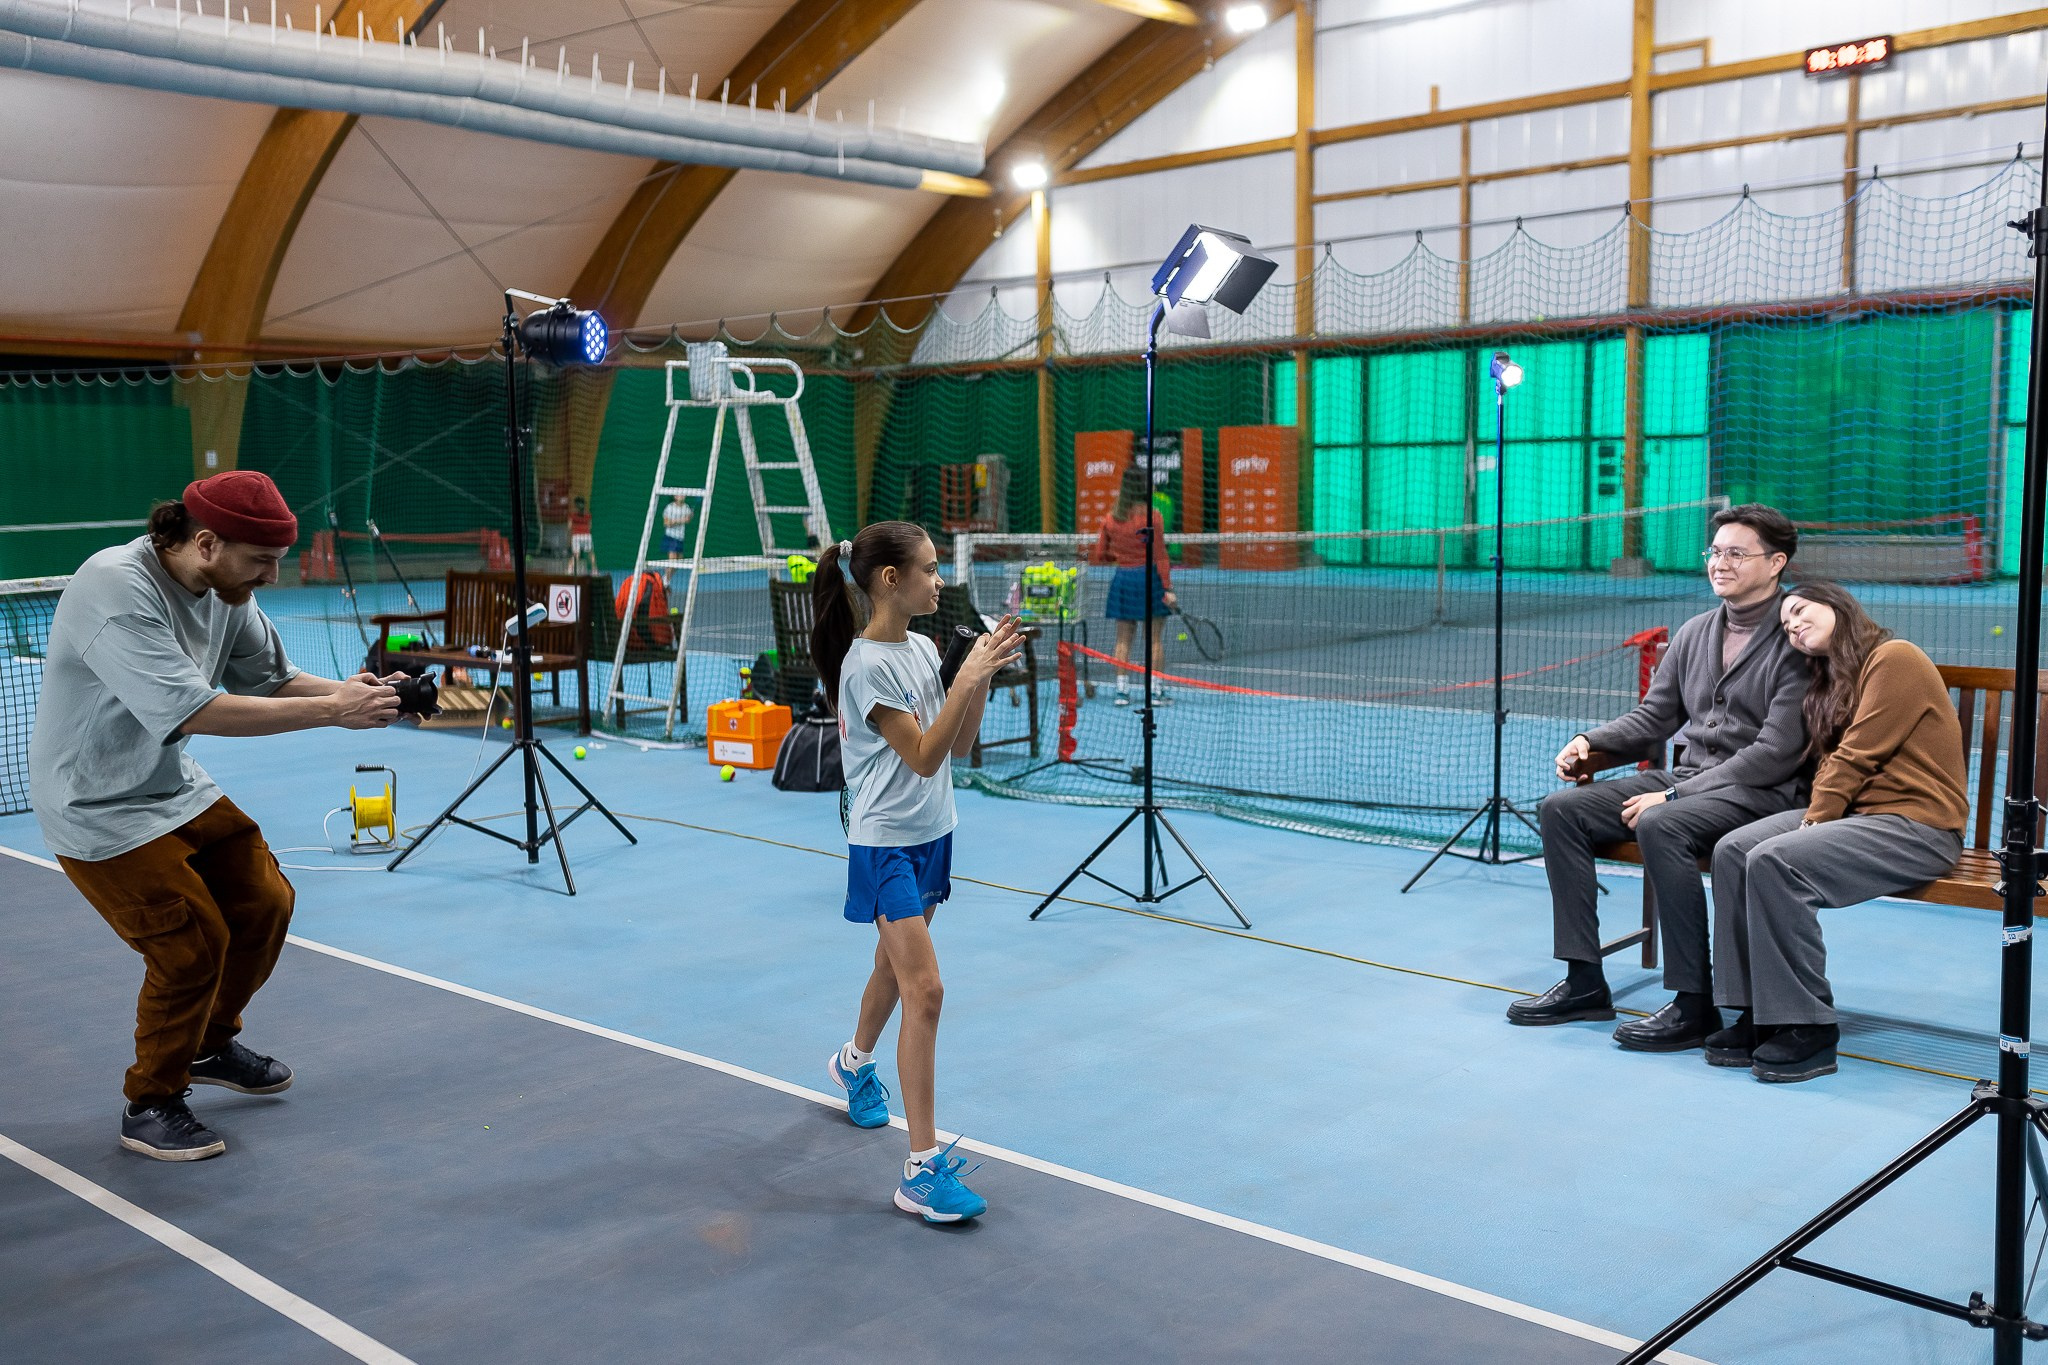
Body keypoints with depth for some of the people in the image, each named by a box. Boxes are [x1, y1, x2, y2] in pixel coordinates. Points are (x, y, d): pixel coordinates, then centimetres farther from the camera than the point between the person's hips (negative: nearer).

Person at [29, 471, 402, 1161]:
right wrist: (332, 710, -36)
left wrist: (348, 689, -18)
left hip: (174, 786, 8)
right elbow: (194, 711, -37)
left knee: (265, 902, 9)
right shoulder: (114, 590, -31)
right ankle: (151, 1106, 9)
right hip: (97, 808, -8)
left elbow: (271, 678, 2)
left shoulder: (227, 590, -5)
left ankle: (210, 1045, 33)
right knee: (193, 944, -13)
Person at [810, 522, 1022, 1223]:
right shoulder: (867, 664, -18)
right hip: (886, 844, -8)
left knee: (895, 965, 23)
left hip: (931, 834, 8)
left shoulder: (924, 648, 6)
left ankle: (855, 1062, 53)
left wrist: (982, 675, -4)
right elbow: (923, 757, -21)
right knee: (924, 990, -14)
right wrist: (968, 676, -25)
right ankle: (923, 1168, -10)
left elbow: (957, 746, 7)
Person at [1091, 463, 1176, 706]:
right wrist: (1167, 588, -8)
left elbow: (1098, 556, 8)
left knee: (1123, 638, 9)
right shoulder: (1152, 516, -9)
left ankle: (1122, 689, 8)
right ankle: (1155, 690, 6)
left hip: (1122, 578, 4)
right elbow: (1160, 556, -10)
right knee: (1155, 638, 4)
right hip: (1149, 577, -4)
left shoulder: (1110, 519, 3)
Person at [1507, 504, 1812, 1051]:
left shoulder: (1795, 643, -10)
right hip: (1684, 779, 8)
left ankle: (1694, 1004, -25)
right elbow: (1653, 717, 20)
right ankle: (1584, 982, -4)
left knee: (1660, 826, -36)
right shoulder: (1693, 633, 14)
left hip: (1758, 793, -8)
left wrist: (1675, 797, -20)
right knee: (1561, 809, -8)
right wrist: (1590, 740, -1)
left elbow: (1776, 753, -17)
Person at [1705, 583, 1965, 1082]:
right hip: (1857, 814, 9)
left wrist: (1816, 819, -12)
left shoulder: (1894, 657, -9)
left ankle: (1808, 1032, -20)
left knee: (1774, 861, -28)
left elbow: (1857, 756, -14)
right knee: (1732, 851, -12)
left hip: (1915, 825, -9)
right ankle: (1759, 1016, -11)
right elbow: (1831, 762, 12)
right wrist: (1813, 818, -5)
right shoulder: (1833, 679, 21)